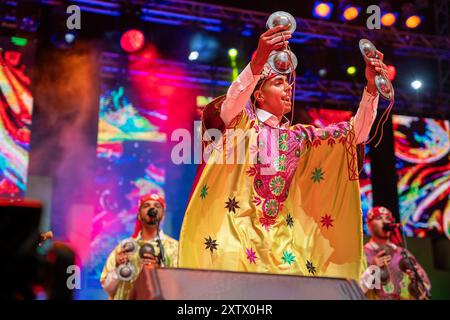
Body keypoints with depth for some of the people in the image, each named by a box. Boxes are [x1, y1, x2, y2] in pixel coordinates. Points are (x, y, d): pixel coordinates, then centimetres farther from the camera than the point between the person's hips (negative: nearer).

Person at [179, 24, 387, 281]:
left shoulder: (299, 136, 18)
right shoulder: (243, 123, 5)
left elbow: (356, 134, 13)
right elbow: (229, 105, -19)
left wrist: (371, 88, -1)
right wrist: (258, 62, -36)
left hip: (284, 238, 4)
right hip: (239, 231, -4)